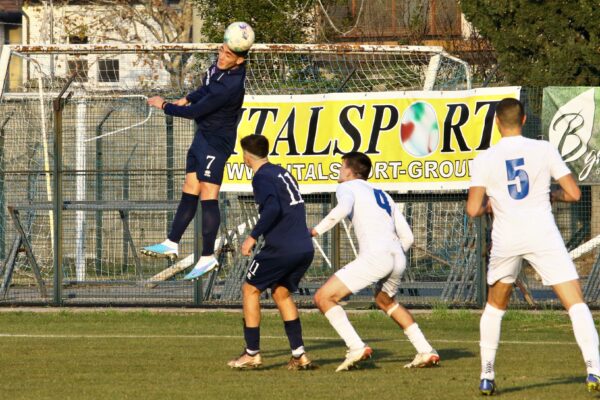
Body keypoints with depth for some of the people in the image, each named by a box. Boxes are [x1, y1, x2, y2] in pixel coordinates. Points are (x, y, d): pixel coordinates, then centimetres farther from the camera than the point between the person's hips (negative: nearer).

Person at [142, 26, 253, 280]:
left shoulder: (230, 87, -30)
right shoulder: (220, 66, -2)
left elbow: (195, 112, -23)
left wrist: (165, 106, -10)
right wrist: (187, 99, 10)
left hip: (216, 142, -9)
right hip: (204, 134, 9)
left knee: (208, 197, -10)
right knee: (189, 193, 13)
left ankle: (208, 257, -8)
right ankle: (172, 244, 18)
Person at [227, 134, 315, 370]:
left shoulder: (262, 177, -6)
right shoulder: (283, 173, 18)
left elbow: (272, 208, -21)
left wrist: (254, 236, -15)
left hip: (281, 248, -8)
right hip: (305, 249, 8)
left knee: (250, 289, 8)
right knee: (281, 293, 21)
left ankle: (252, 353, 8)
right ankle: (299, 356, 12)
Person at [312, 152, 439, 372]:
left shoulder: (348, 187, 11)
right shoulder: (382, 194, 30)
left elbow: (343, 207, -15)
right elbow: (407, 237, 25)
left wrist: (317, 230, -9)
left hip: (374, 255, -8)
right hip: (398, 258, 8)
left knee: (323, 297, -3)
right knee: (385, 301, 35)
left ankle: (356, 347, -16)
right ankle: (426, 351, 29)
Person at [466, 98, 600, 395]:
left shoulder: (485, 159, 1)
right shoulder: (543, 150, 0)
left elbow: (473, 210, -3)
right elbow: (573, 193, 0)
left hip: (506, 240, 2)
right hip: (543, 236, -2)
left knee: (495, 306, 23)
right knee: (576, 304, -4)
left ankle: (487, 376, 19)